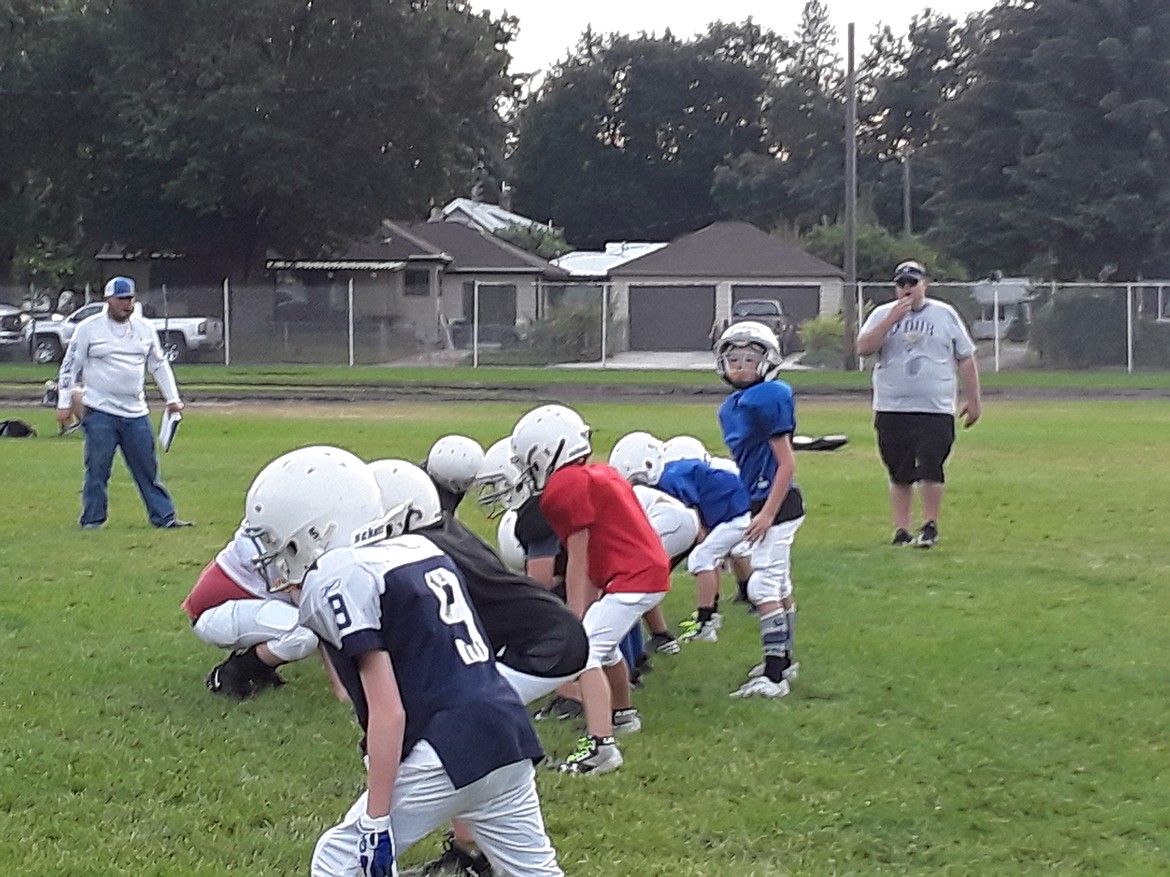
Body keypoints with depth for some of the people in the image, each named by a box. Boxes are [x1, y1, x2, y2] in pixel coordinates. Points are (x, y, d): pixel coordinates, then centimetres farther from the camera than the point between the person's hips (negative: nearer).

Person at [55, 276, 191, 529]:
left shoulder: (144, 328, 9)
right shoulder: (88, 328, -2)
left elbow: (159, 364, 17)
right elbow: (70, 366, 0)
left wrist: (172, 398, 12)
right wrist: (64, 404, -4)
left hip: (136, 413, 4)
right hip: (100, 413, -4)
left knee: (148, 467, 6)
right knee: (97, 469, -3)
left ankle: (164, 516, 10)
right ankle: (92, 520, 6)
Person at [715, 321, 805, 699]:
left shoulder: (767, 401, -16)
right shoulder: (731, 408, 11)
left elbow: (786, 464, -17)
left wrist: (767, 514, -20)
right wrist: (758, 511, 18)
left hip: (776, 503, -9)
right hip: (762, 503, 9)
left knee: (764, 588, -11)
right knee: (780, 587, 19)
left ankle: (774, 676, -11)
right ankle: (784, 660, 32)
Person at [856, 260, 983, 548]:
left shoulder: (945, 315, 6)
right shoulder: (882, 314, 6)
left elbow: (965, 359, 10)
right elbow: (864, 348, -10)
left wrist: (973, 399, 9)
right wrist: (892, 319, -16)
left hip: (935, 409, -1)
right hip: (892, 410, 1)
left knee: (930, 469, -7)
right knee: (899, 473, 5)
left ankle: (930, 525, 8)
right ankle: (902, 530, 14)